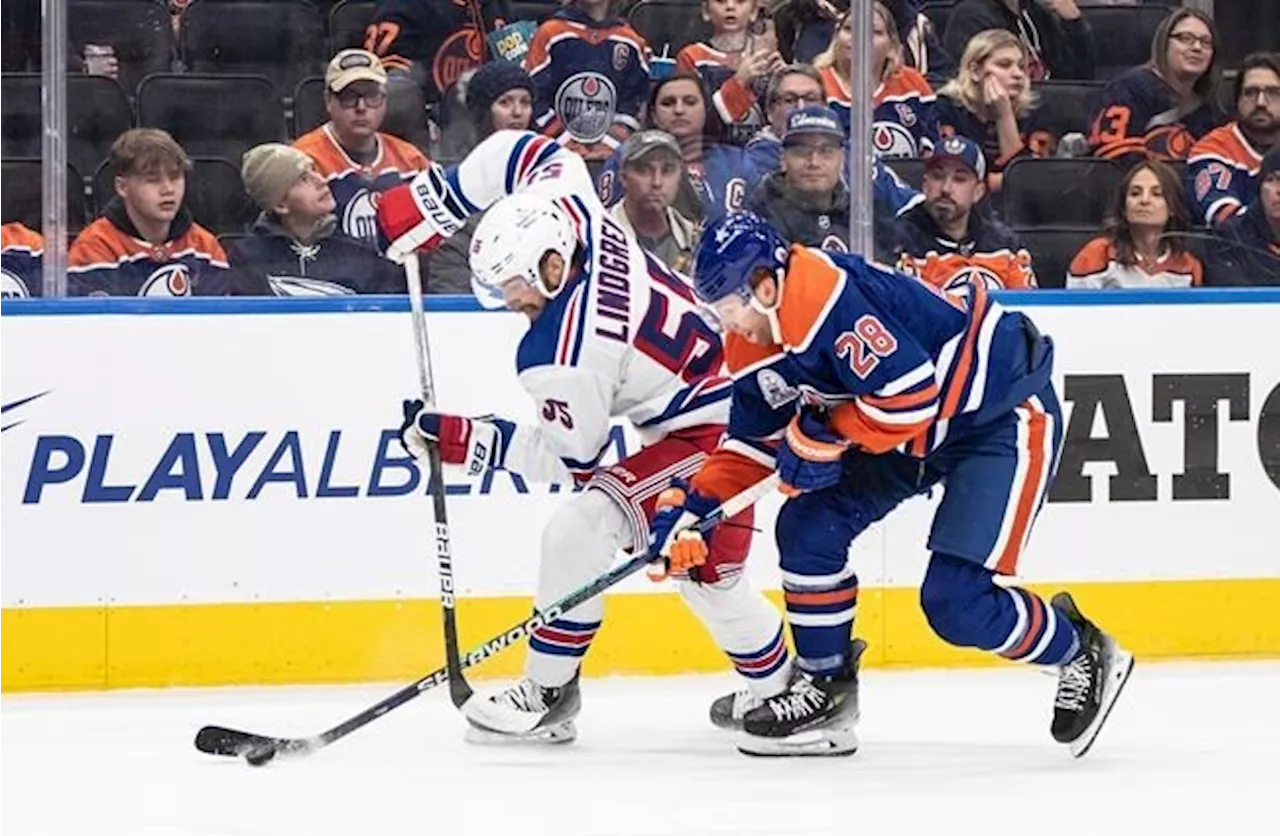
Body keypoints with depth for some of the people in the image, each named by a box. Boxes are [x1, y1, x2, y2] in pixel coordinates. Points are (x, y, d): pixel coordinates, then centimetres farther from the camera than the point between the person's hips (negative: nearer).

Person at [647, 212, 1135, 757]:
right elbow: (752, 444, 11)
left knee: (955, 602, -15)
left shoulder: (826, 297, -30)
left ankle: (1081, 655, 10)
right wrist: (696, 504, -3)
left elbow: (911, 392, -33)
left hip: (1004, 413, -10)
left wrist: (824, 436, -22)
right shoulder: (754, 344, 1)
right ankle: (826, 690, 12)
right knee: (809, 525, 0)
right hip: (919, 431, 10)